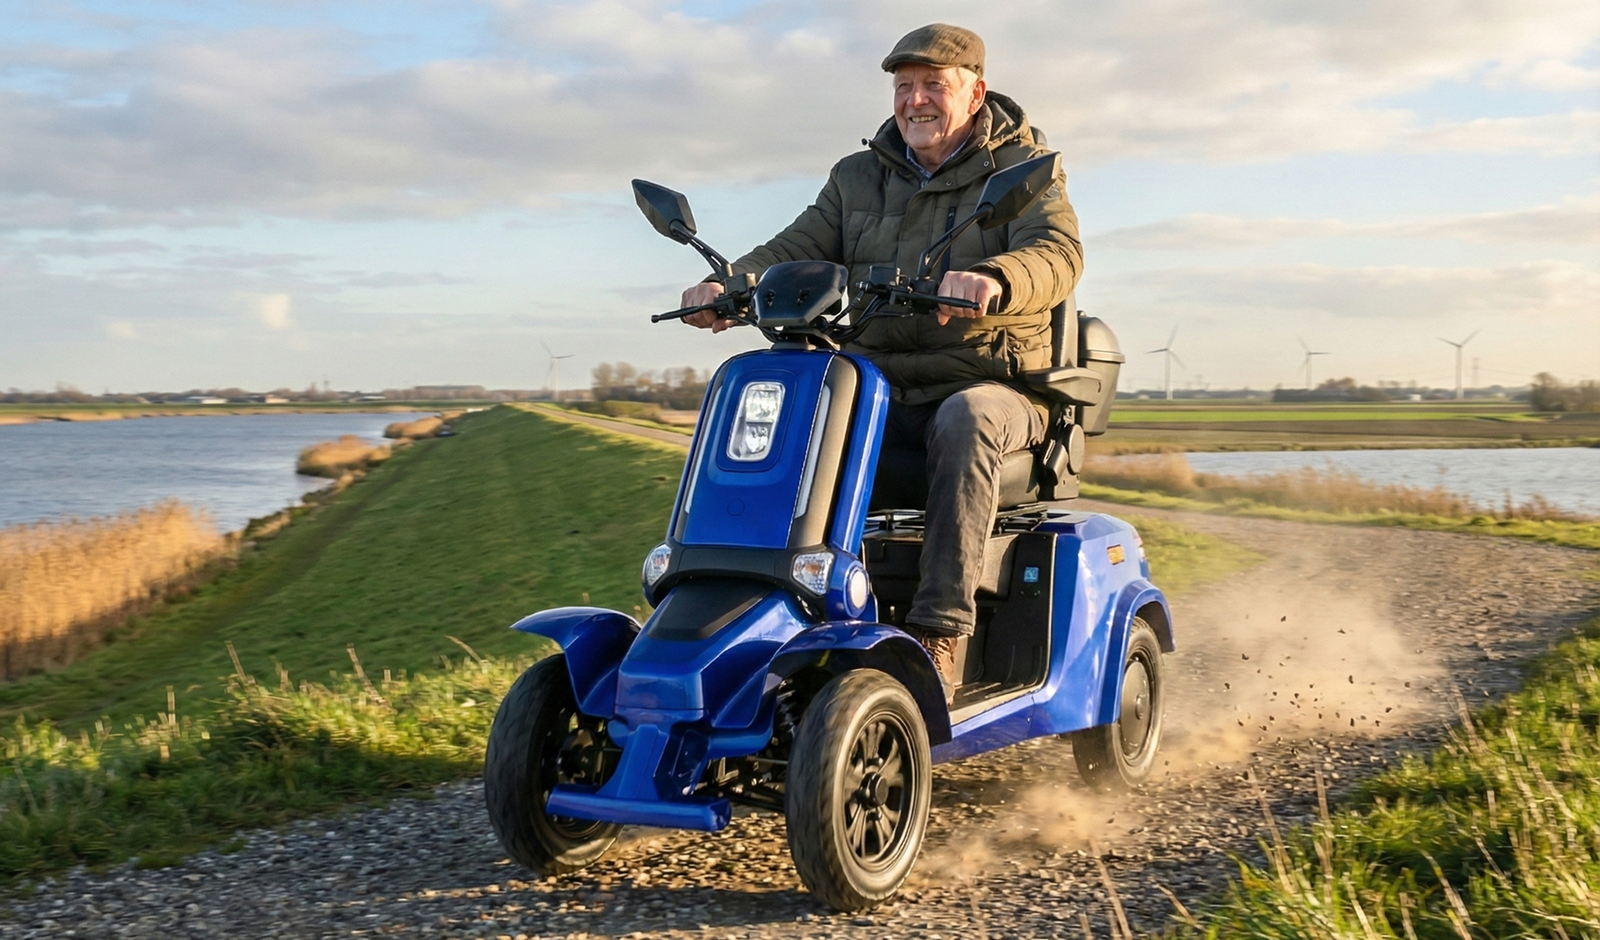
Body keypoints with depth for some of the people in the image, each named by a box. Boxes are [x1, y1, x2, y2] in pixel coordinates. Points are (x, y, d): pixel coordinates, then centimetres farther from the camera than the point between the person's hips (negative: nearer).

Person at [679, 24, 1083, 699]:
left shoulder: (1023, 168, 3)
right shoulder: (858, 179, 17)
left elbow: (1057, 252, -16)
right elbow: (797, 251, 6)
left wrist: (991, 279, -40)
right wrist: (730, 283, -17)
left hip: (988, 385, -4)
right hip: (879, 390, 4)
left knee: (965, 421, -38)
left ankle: (938, 635, -39)